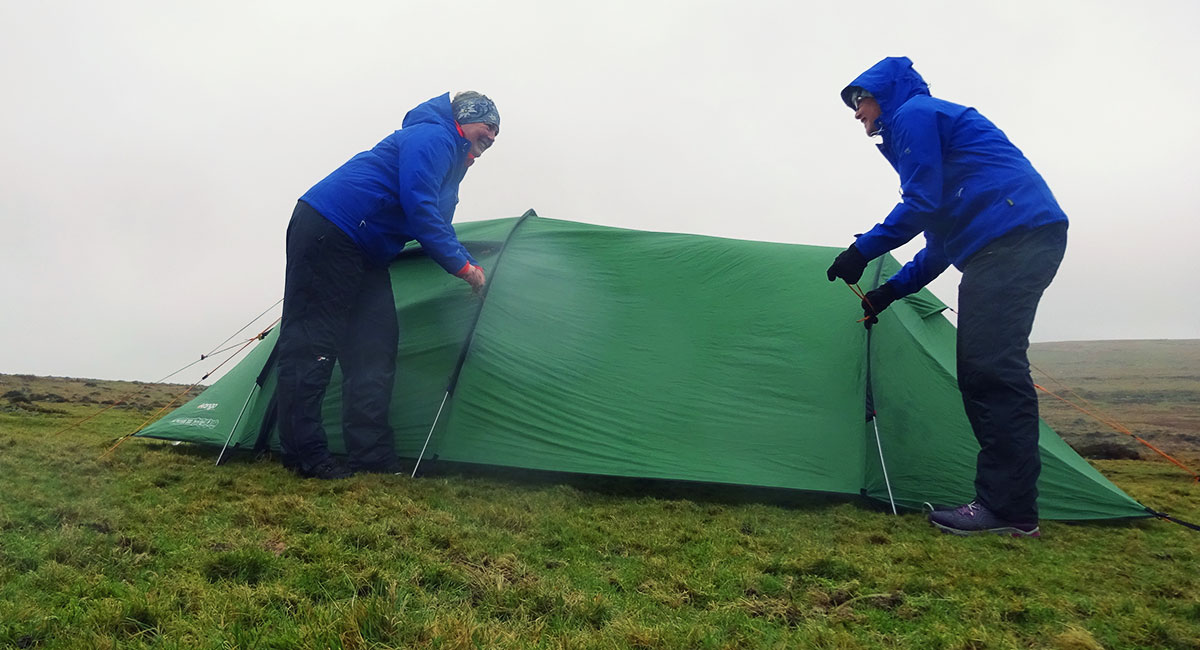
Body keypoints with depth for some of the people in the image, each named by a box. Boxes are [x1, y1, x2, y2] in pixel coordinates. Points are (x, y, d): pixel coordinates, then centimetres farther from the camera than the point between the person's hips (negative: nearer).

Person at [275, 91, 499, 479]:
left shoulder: (452, 159, 20)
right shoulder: (434, 137, -11)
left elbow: (437, 227, 22)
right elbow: (418, 208, -21)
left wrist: (471, 265, 9)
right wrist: (462, 266, -15)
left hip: (364, 251, 11)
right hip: (327, 227, -11)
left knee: (373, 347, 4)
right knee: (310, 342, -7)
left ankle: (373, 455, 5)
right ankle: (305, 455, -4)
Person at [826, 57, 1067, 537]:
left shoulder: (913, 113, 2)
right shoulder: (936, 118, 31)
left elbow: (922, 204, -9)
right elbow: (944, 237, 27)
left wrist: (862, 251, -1)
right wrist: (890, 291, 25)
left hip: (1010, 235, -10)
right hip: (1030, 239, 10)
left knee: (990, 370, -14)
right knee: (989, 371, 6)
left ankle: (1006, 507, -12)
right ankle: (1009, 502, 8)